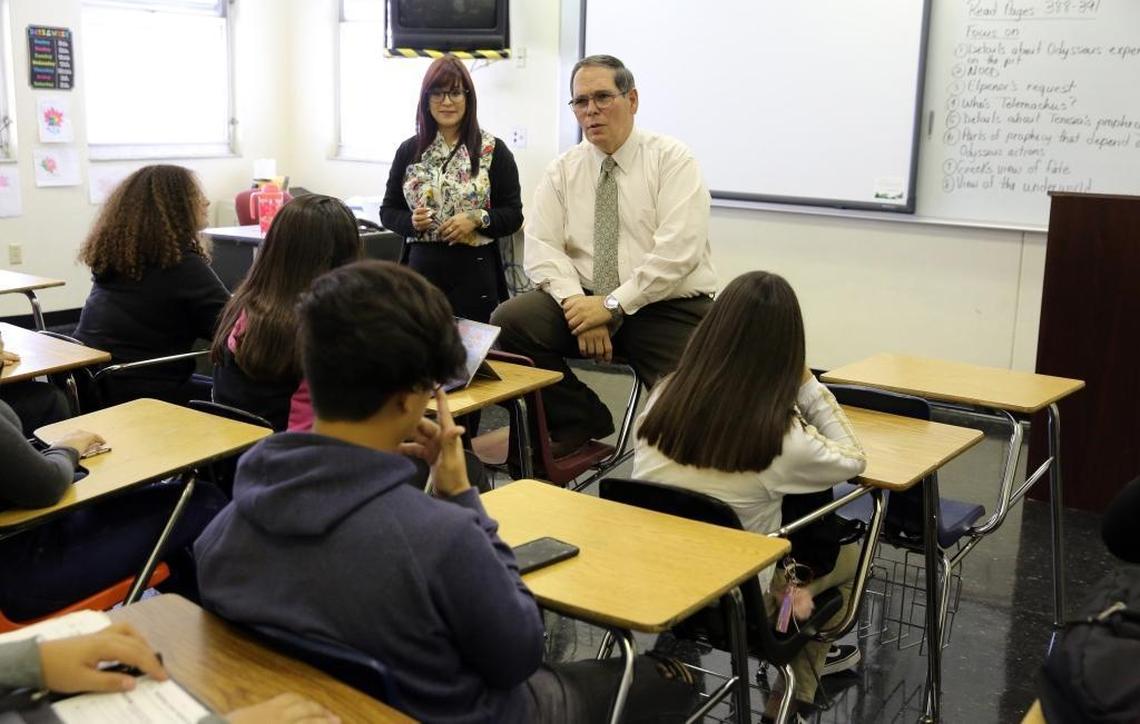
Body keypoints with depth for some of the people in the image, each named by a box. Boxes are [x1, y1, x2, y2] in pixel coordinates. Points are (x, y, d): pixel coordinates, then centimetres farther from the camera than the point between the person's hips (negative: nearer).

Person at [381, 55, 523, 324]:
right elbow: (388, 211, 13)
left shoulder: (493, 151, 2)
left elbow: (514, 215, 2)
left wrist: (477, 219, -15)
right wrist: (411, 221, -7)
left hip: (474, 272, -2)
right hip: (421, 269, 2)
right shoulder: (409, 150, 9)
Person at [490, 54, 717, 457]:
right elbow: (542, 248, 0)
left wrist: (613, 304, -19)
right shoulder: (563, 171, 9)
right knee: (509, 320, -20)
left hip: (669, 309, -3)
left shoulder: (672, 159, -3)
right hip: (587, 303, 4)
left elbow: (677, 250, -14)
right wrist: (577, 303, -18)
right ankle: (581, 422, -2)